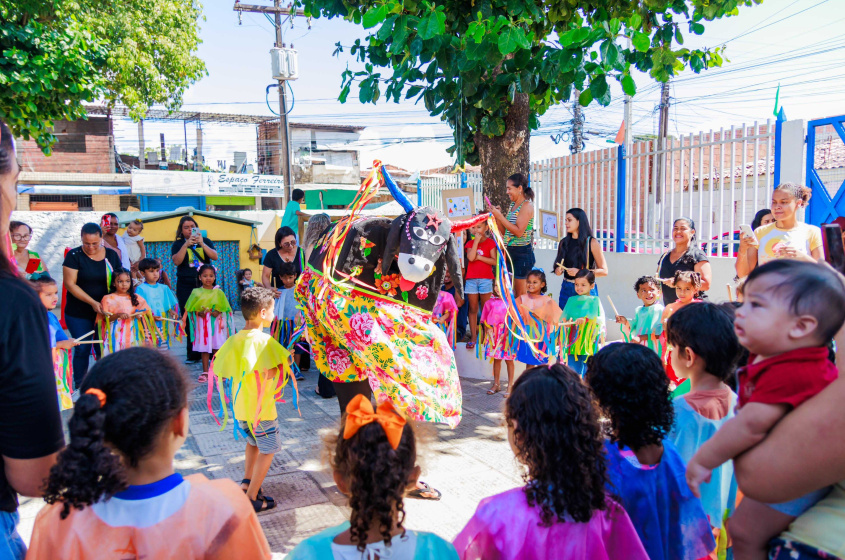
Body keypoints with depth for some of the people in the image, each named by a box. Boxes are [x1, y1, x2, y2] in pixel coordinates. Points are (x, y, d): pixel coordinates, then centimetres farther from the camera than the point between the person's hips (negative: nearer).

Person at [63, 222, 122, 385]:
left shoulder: (111, 255, 4)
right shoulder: (74, 256, -5)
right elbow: (70, 284, -10)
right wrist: (92, 302, -17)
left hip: (105, 312, 2)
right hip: (79, 313, -2)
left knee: (104, 349, 3)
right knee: (82, 349, 1)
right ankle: (79, 385, 13)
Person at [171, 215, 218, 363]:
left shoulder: (205, 241, 12)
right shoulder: (178, 244, 9)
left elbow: (215, 256, -5)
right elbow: (176, 261, -9)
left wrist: (202, 243, -18)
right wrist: (186, 244, -18)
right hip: (186, 287, 0)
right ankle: (193, 354, 5)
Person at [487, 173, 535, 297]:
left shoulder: (527, 206, -10)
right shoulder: (512, 206, 15)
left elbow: (519, 231, -20)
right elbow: (504, 231, 15)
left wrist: (500, 216, -18)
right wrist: (496, 215, 2)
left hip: (521, 253, -8)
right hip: (509, 252, 8)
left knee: (520, 293, -3)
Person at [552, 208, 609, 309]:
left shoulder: (591, 242, -2)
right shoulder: (564, 242, 11)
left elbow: (604, 271, -6)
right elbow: (558, 268, 19)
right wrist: (558, 271, -4)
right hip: (566, 289, 4)